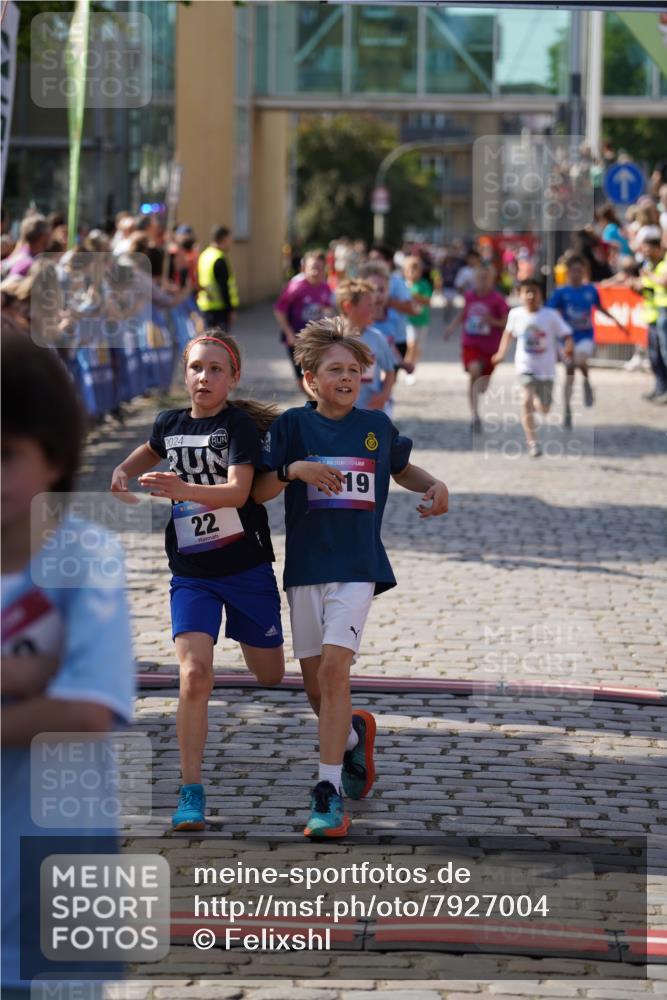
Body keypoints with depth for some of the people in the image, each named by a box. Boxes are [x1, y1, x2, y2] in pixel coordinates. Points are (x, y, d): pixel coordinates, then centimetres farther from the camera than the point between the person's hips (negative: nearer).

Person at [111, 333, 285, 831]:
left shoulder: (240, 425, -11)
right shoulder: (170, 424, 4)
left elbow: (237, 491, -25)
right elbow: (152, 451, 29)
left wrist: (182, 489, -39)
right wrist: (124, 472, 9)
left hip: (246, 567, -2)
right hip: (191, 573, 2)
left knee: (270, 676, 12)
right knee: (195, 675, -16)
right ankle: (191, 793, -10)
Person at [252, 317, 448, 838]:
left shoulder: (377, 425, 7)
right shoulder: (293, 424, 1)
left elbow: (401, 467, 26)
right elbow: (258, 492, -1)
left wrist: (434, 486, 7)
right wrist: (293, 469, -19)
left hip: (358, 566, -1)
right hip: (306, 565, 1)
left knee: (334, 668, -17)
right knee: (315, 682, 7)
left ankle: (329, 793, -17)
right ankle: (354, 735, 41)